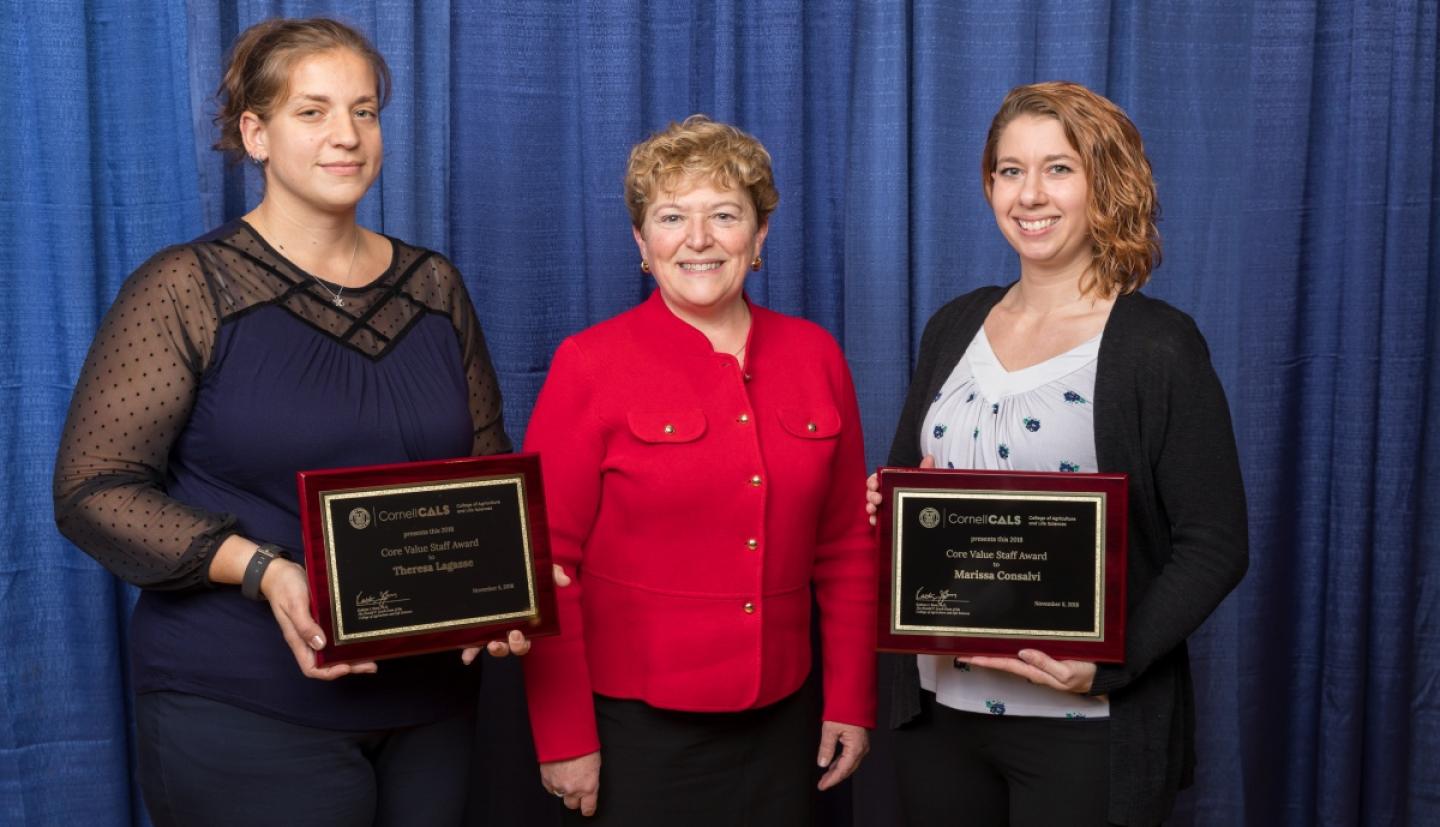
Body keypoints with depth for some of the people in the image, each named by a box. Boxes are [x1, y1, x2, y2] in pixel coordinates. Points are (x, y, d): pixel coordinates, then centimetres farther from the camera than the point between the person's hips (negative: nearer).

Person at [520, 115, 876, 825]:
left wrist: (851, 702, 7)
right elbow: (548, 563, -7)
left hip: (781, 718, 4)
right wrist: (564, 737, -8)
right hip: (633, 724, -3)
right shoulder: (589, 364, -7)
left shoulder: (815, 357, 3)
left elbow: (847, 546, 8)